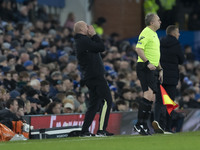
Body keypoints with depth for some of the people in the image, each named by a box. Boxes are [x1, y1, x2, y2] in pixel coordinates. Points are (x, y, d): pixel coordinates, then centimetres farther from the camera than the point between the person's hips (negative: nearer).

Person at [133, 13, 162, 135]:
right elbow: (139, 49, -20)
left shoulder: (154, 34, 23)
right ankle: (139, 124, -18)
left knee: (151, 98, 7)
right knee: (149, 94, -19)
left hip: (152, 69, 10)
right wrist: (147, 63, -26)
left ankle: (144, 125, 9)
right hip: (144, 68, -10)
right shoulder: (146, 33, -9)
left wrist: (160, 69, 25)